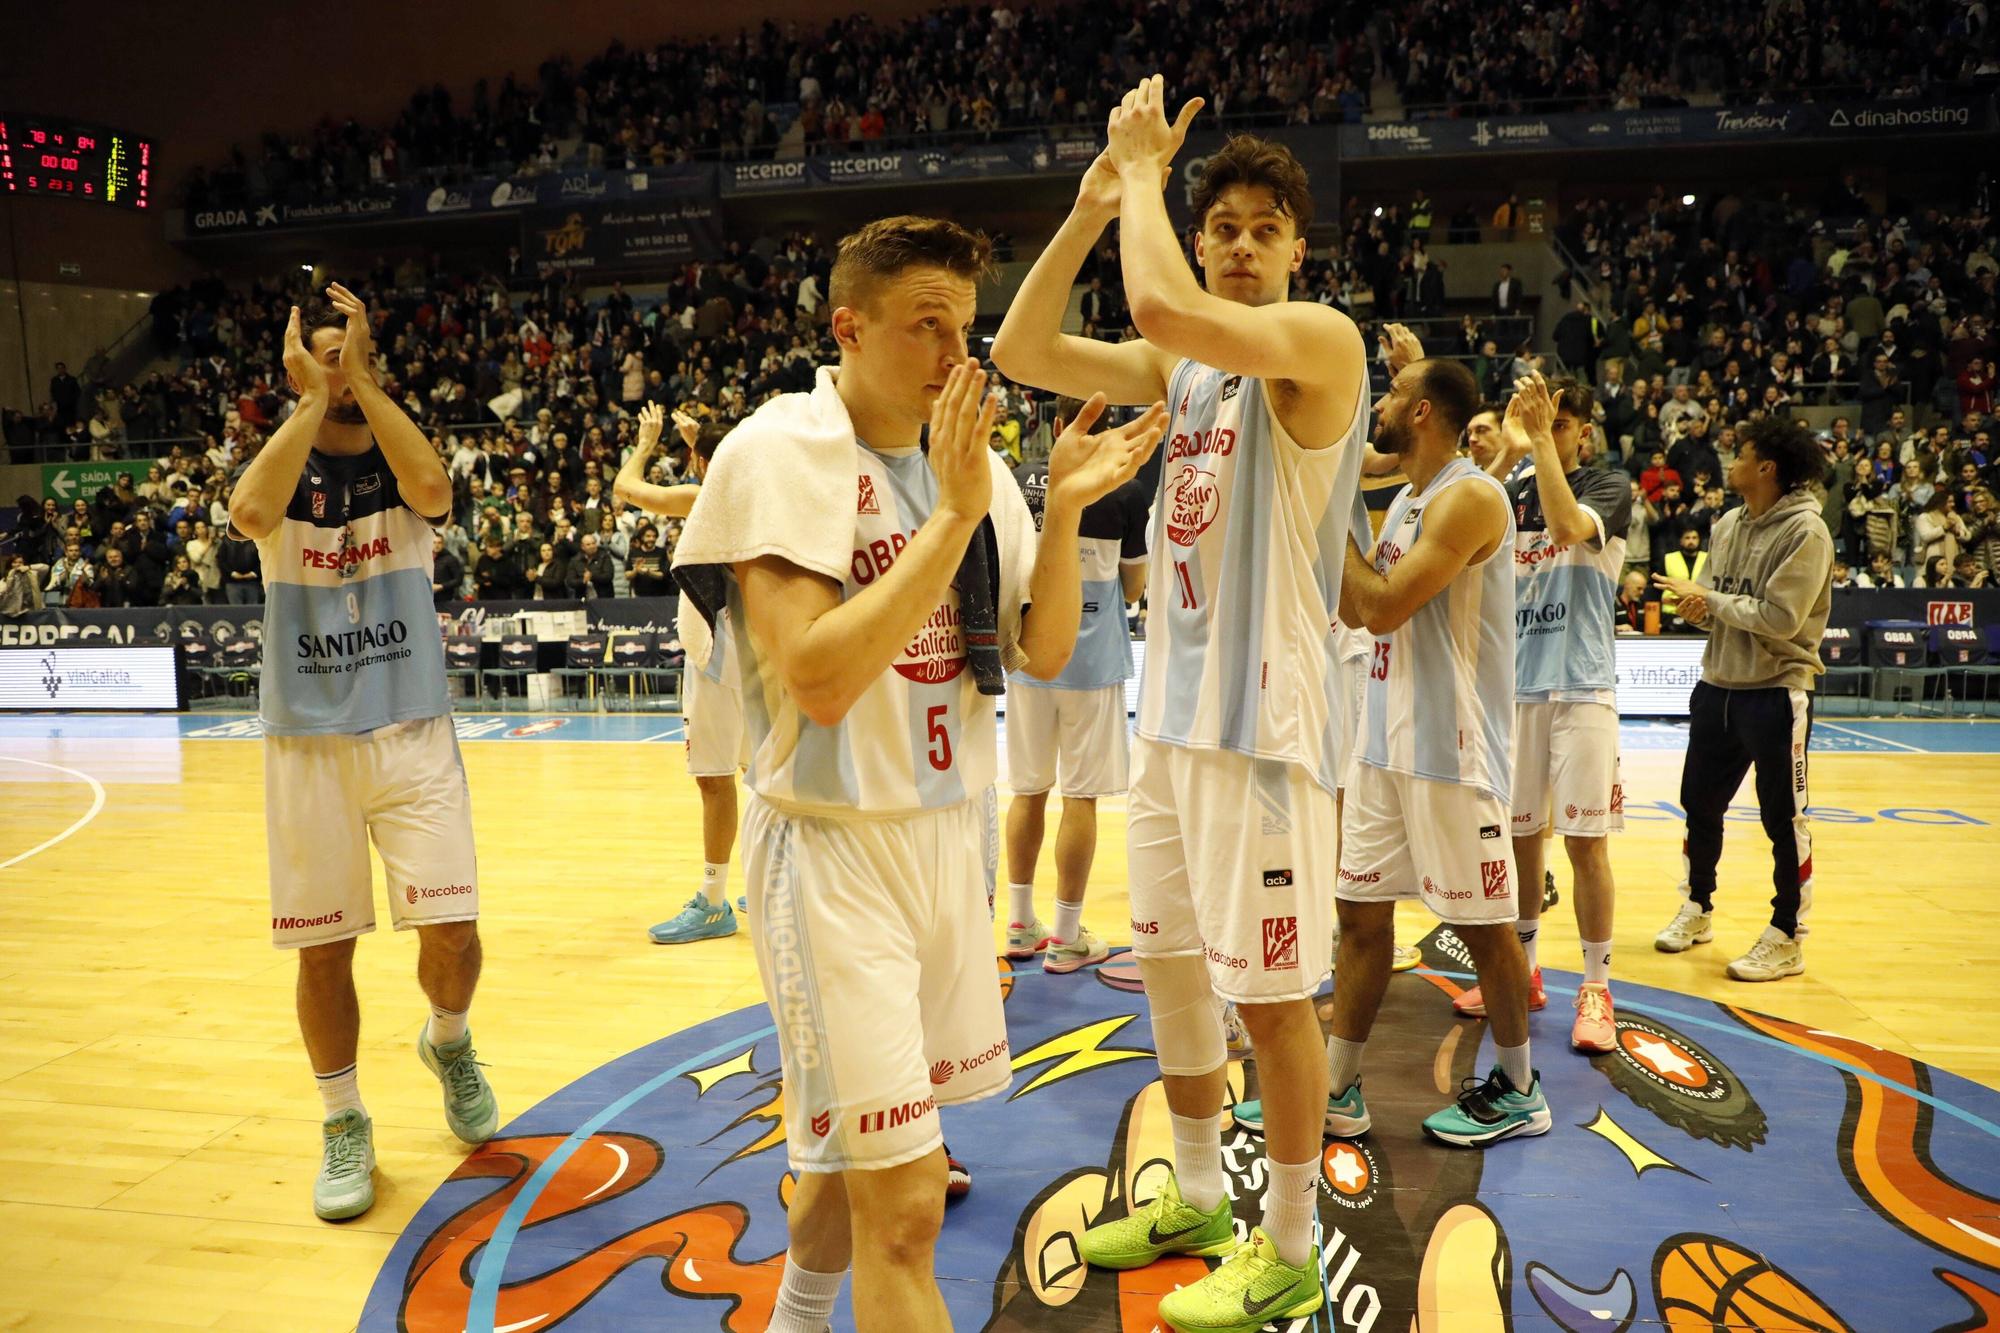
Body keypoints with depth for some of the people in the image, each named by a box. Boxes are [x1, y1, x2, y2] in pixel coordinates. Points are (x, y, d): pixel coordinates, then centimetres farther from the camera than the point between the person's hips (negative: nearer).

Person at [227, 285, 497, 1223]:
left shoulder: (401, 461, 4)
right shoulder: (280, 467, 4)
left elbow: (434, 492, -21)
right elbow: (250, 514, -21)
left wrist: (364, 384, -15)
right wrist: (313, 398, -15)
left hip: (411, 730, 0)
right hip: (306, 736, 0)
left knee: (450, 930, -4)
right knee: (322, 946, 5)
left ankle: (448, 1042, 29)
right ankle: (344, 1124, 24)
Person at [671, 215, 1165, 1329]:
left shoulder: (973, 460, 6)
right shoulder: (784, 452, -15)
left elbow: (1045, 654, 5)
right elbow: (820, 681, -26)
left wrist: (1065, 507, -8)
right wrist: (954, 516, -25)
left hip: (950, 830, 7)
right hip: (836, 847, -7)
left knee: (863, 1140, 23)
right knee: (904, 1199, -7)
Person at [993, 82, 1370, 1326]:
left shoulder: (1319, 338, -11)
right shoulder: (1184, 361, 13)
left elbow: (1163, 304, -29)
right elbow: (1025, 352, 9)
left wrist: (1144, 166, -13)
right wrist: (1091, 208, 2)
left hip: (1265, 711, -8)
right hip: (1173, 704, 8)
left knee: (1270, 985, 1)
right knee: (1171, 961, 16)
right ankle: (1198, 1196, 35)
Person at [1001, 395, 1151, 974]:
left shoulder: (1017, 481, 2)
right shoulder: (1128, 494, -6)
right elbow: (1132, 588, 2)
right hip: (1092, 659, -3)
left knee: (1027, 789, 13)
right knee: (1081, 795, 3)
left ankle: (1020, 925, 21)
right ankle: (1066, 938, 8)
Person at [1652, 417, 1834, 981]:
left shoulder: (1805, 531, -15)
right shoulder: (1730, 523, 8)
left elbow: (1780, 618, -22)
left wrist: (1708, 599, -15)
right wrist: (1696, 604, -11)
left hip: (1776, 691, -7)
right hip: (1719, 683, 7)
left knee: (1783, 819, 3)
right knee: (1700, 803, 15)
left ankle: (1787, 937, 15)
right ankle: (1697, 909, 33)